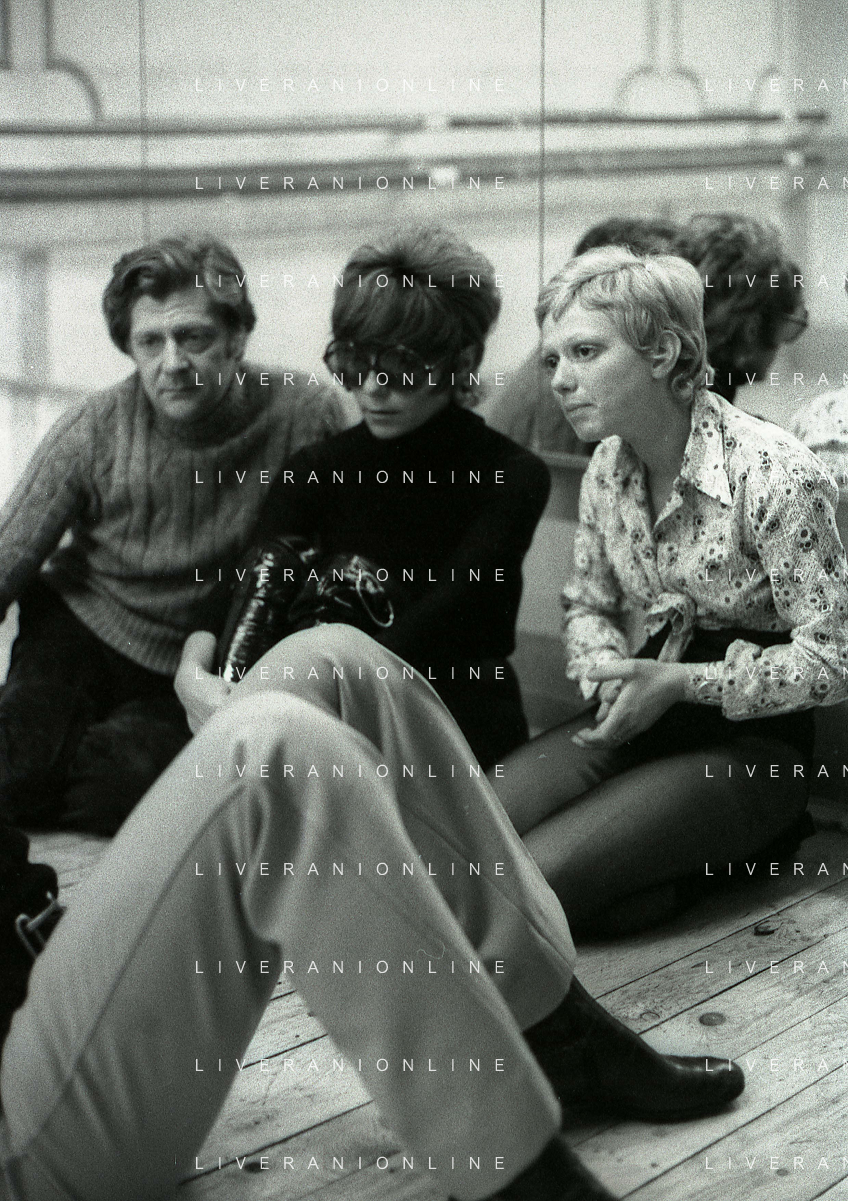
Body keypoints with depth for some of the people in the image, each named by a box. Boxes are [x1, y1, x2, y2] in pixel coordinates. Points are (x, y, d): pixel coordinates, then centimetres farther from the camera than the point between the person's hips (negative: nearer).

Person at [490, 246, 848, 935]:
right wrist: (607, 667, -7)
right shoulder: (609, 467, 4)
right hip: (635, 720, 6)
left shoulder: (775, 473, -19)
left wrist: (680, 683, -21)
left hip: (749, 743, -6)